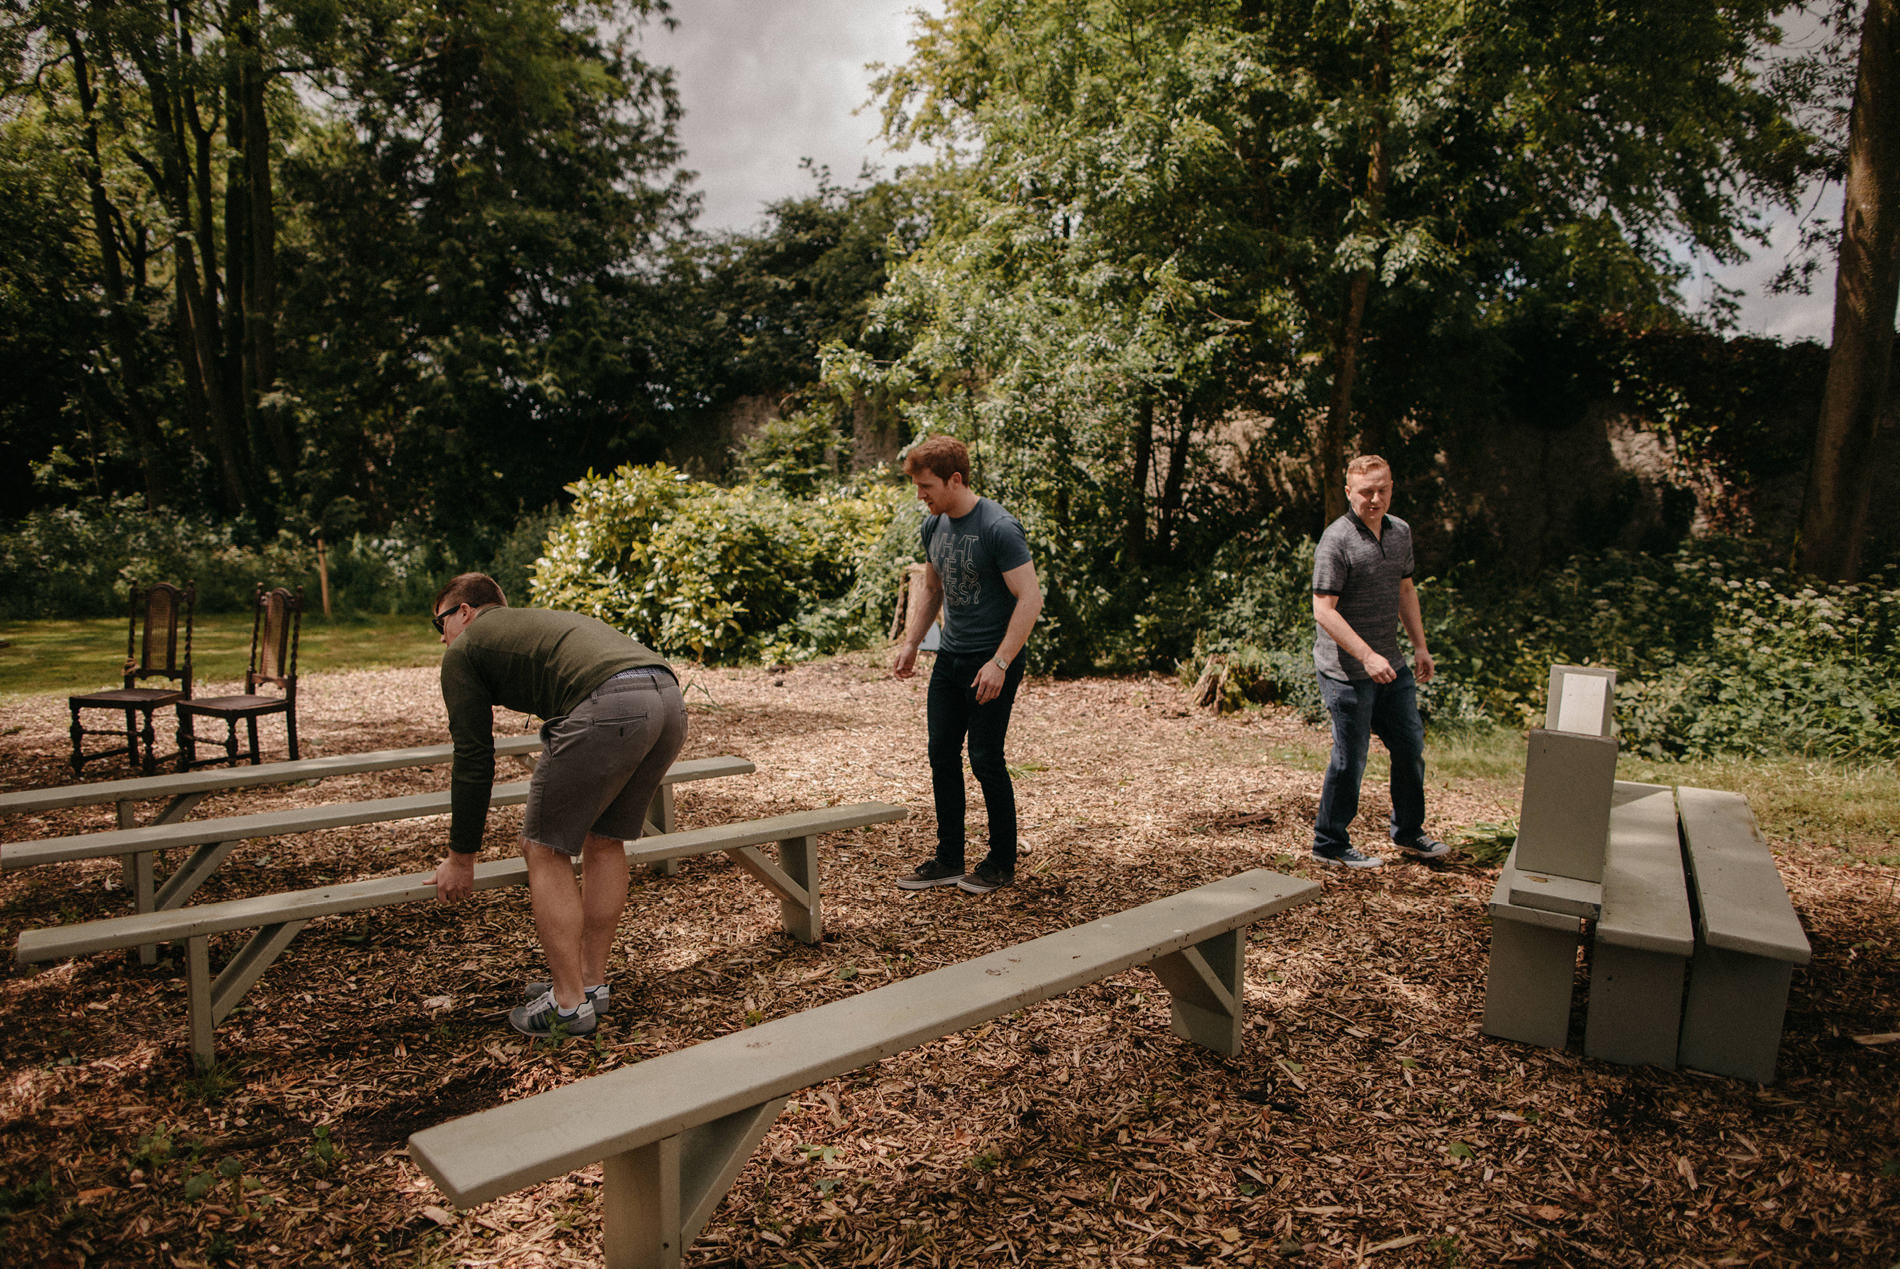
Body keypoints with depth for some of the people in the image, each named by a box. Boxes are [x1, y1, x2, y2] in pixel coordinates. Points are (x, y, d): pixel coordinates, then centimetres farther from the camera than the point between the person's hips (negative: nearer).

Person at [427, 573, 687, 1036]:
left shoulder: (465, 650, 20)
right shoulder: (540, 620, 41)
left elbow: (474, 760, 18)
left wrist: (460, 858, 29)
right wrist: (552, 827, 59)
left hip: (607, 707, -8)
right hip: (669, 697, 8)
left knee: (546, 851, 10)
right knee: (604, 842, 24)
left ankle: (568, 1004, 17)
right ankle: (593, 981, 34)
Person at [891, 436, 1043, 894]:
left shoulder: (998, 528, -18)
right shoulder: (934, 526, 7)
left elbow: (1030, 599, -20)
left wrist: (999, 663, -24)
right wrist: (911, 643, 10)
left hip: (991, 664, -8)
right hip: (950, 658, 8)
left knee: (985, 759, -2)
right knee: (942, 755, 9)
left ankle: (1003, 861, 16)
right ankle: (948, 860, 21)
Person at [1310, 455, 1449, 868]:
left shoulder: (1400, 532, 9)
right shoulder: (1336, 540, -16)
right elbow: (1323, 610, -20)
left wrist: (1420, 645, 19)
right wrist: (1367, 656, -26)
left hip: (1392, 666, 8)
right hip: (1347, 671, -8)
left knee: (1410, 746, 17)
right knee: (1350, 757, 0)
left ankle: (1408, 832, 36)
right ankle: (1329, 843, 18)